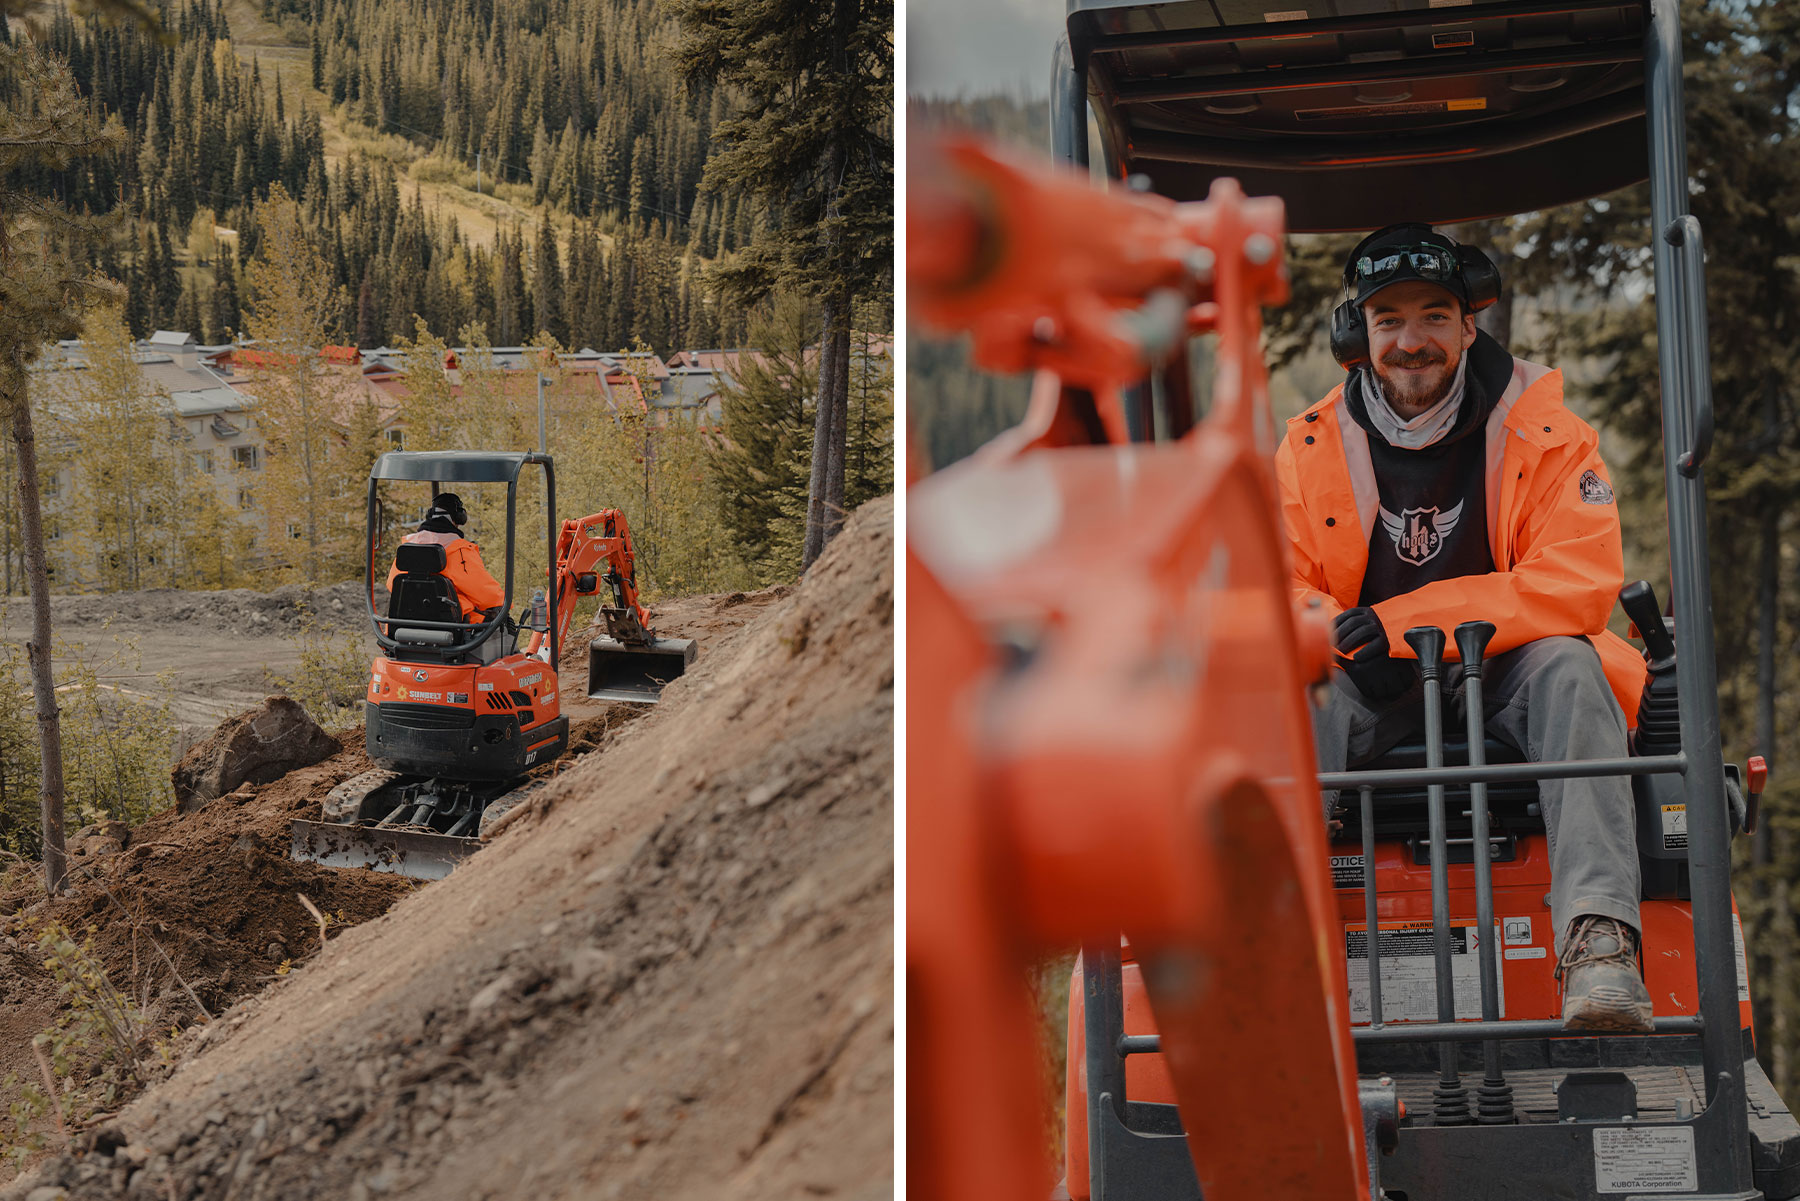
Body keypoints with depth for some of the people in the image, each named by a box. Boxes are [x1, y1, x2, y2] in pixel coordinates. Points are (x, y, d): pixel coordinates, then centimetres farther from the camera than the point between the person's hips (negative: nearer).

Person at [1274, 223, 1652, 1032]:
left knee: (1568, 666, -34)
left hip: (1505, 689, -1)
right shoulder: (1310, 448, 4)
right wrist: (1342, 639, -24)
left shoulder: (1542, 433, -3)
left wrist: (1396, 622, -21)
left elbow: (1581, 585, -15)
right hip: (1373, 696, 2)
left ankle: (1597, 939, -47)